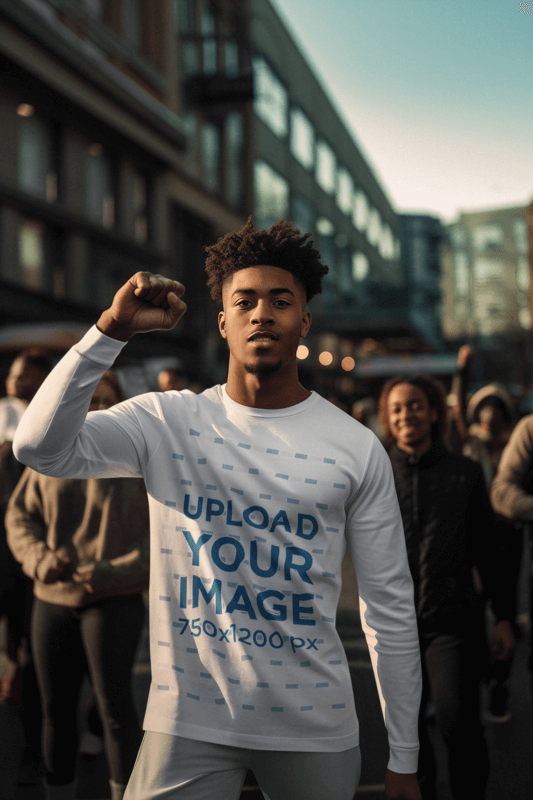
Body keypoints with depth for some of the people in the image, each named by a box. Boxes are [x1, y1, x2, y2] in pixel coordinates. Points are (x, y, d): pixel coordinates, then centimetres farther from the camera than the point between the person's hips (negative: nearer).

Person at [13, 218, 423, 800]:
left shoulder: (356, 448, -3)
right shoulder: (168, 423, -3)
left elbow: (390, 609, 0)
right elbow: (41, 447, -18)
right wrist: (111, 328, -24)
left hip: (316, 730, 1)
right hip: (188, 723, 0)